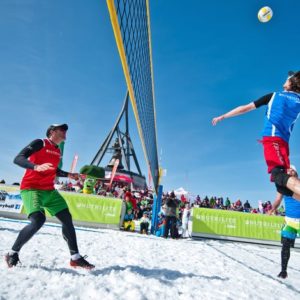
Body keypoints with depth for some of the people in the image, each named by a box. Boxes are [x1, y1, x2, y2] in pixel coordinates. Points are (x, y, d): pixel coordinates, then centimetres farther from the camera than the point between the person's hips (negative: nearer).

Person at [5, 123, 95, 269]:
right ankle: (12, 253, -1)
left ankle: (75, 258, 11)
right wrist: (36, 167, -34)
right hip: (31, 188, -7)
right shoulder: (39, 143, -6)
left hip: (49, 190, 7)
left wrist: (68, 175, 13)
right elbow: (18, 159, -16)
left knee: (67, 219, 1)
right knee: (38, 220, -27)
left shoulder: (58, 151, 15)